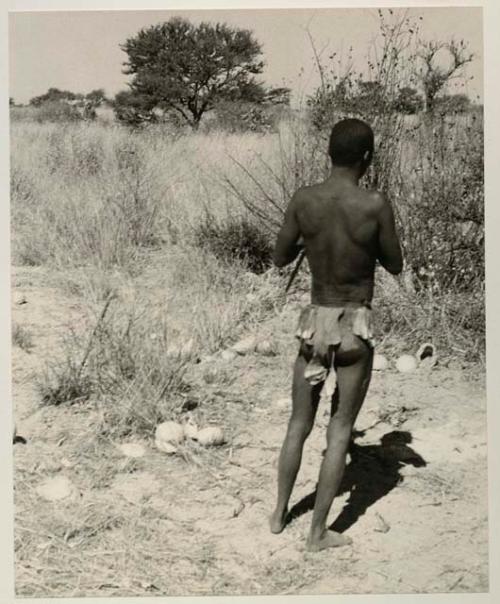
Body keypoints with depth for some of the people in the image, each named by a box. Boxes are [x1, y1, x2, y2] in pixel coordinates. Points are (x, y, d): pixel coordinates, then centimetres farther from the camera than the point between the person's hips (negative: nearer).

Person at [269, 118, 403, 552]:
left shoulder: (303, 200, -6)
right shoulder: (375, 206, -14)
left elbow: (281, 259, 5)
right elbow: (395, 266, -1)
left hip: (315, 324, 4)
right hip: (355, 329, -3)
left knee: (299, 424, 19)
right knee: (340, 431, 8)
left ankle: (280, 513, 31)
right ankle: (318, 532, 14)